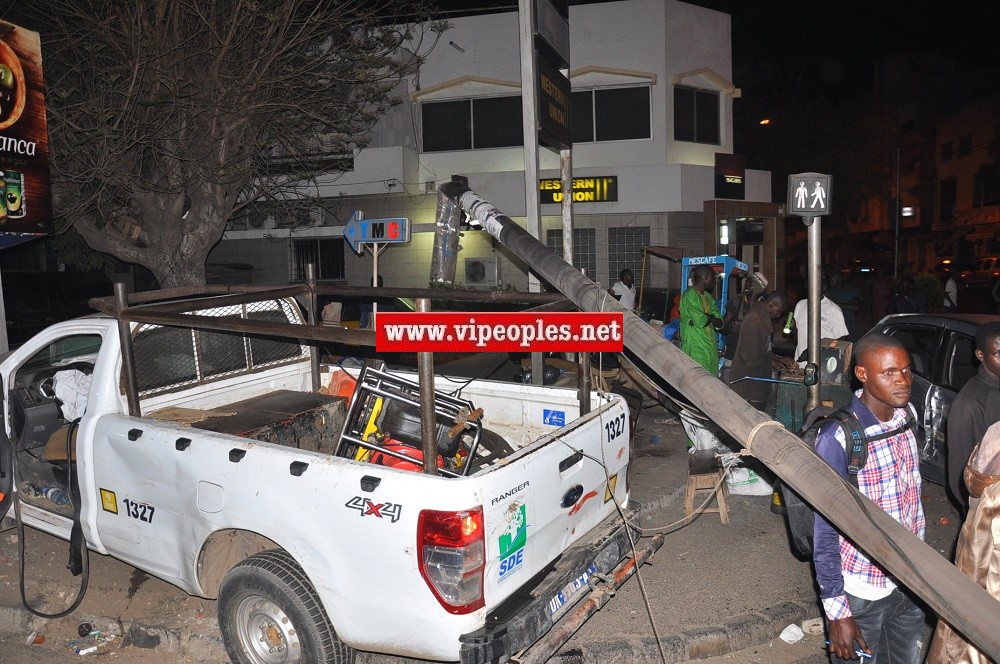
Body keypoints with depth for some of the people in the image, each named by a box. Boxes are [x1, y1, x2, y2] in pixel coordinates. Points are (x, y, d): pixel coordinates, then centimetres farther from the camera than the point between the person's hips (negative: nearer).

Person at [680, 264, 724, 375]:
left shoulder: (707, 296, 17)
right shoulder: (689, 295, -10)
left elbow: (720, 323, 10)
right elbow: (700, 321, -20)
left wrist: (707, 318, -10)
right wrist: (712, 318, 0)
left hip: (710, 347, 8)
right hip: (695, 349, -8)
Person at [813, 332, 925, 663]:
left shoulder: (908, 417, -3)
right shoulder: (837, 439, -23)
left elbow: (913, 495, 9)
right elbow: (825, 531, -18)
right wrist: (837, 611, -17)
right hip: (862, 591, -6)